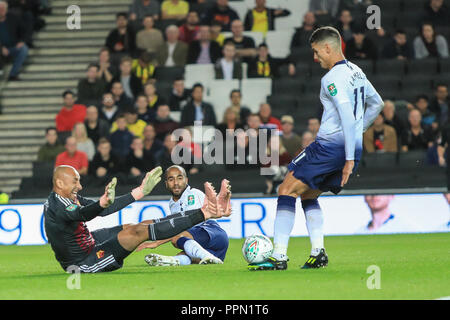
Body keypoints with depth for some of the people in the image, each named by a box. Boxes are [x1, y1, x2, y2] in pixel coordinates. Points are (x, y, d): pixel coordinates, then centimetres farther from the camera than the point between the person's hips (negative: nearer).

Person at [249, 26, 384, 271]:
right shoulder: (356, 72, 14)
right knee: (308, 194, 22)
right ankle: (318, 252, 8)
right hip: (352, 150, 9)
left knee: (287, 190, -4)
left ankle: (279, 256, -10)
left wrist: (349, 158, -22)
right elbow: (376, 104, 28)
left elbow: (347, 117, -22)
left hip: (330, 145, -9)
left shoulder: (332, 78, -14)